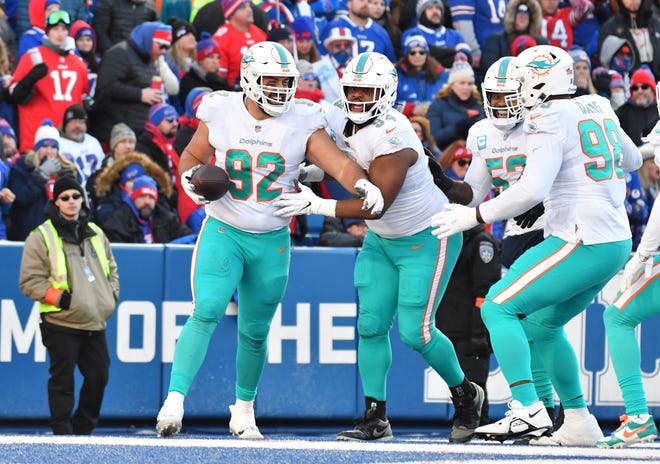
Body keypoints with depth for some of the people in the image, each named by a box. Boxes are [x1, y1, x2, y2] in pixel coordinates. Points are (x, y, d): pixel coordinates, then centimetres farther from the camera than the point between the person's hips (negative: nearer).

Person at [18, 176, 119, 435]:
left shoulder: (96, 234, 15)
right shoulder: (42, 237, -2)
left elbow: (111, 269, 28)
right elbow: (29, 281, -6)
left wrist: (111, 295, 10)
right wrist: (60, 298, -15)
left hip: (95, 324, 5)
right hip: (61, 324, -5)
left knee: (99, 376, 7)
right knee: (63, 381, -4)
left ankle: (83, 429, 21)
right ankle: (62, 432, 2)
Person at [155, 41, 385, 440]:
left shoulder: (302, 123, -5)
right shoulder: (221, 114, -4)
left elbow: (341, 164, -14)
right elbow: (193, 156, 11)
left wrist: (363, 184, -36)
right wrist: (190, 178, -11)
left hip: (272, 242, 2)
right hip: (223, 232, -2)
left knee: (255, 332, 11)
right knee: (207, 311, -22)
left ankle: (244, 409, 33)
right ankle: (174, 400, -25)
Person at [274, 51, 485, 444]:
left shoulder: (392, 139, -30)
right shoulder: (340, 121, -5)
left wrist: (316, 206, -31)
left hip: (427, 238, -8)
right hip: (382, 239, 8)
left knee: (415, 331, -10)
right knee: (371, 325, -2)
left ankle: (465, 395, 15)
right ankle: (376, 418, 3)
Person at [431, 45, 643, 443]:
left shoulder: (550, 120, -11)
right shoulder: (599, 109, 14)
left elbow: (532, 190, -23)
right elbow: (632, 160, 31)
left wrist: (474, 216, -15)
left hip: (581, 242, -9)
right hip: (617, 244, 9)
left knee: (498, 308, -7)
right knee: (542, 326, 21)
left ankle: (528, 410, -18)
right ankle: (579, 422, 21)